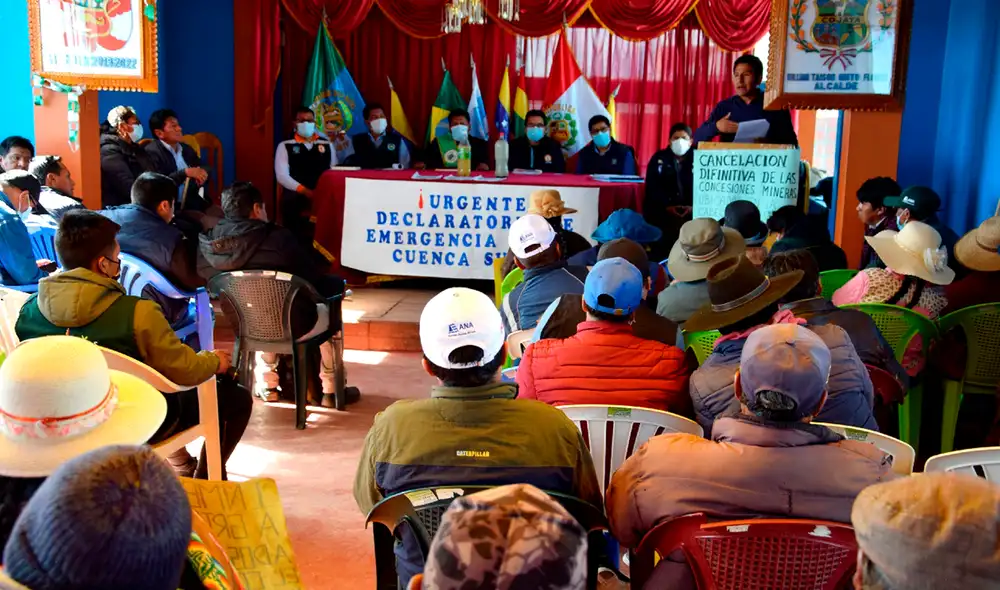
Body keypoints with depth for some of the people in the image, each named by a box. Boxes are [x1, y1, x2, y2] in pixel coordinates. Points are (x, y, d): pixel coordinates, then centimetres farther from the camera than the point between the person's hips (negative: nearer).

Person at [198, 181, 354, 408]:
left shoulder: (208, 243, -10)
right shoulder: (278, 238, -21)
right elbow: (316, 283, -14)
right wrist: (340, 284, 8)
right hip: (291, 326, -4)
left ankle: (268, 385, 41)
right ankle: (330, 391, 27)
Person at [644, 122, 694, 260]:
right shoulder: (659, 158, 11)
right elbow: (652, 186, -1)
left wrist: (693, 206, -16)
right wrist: (667, 206, -14)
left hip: (690, 208, 1)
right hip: (662, 208, -1)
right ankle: (658, 261, -15)